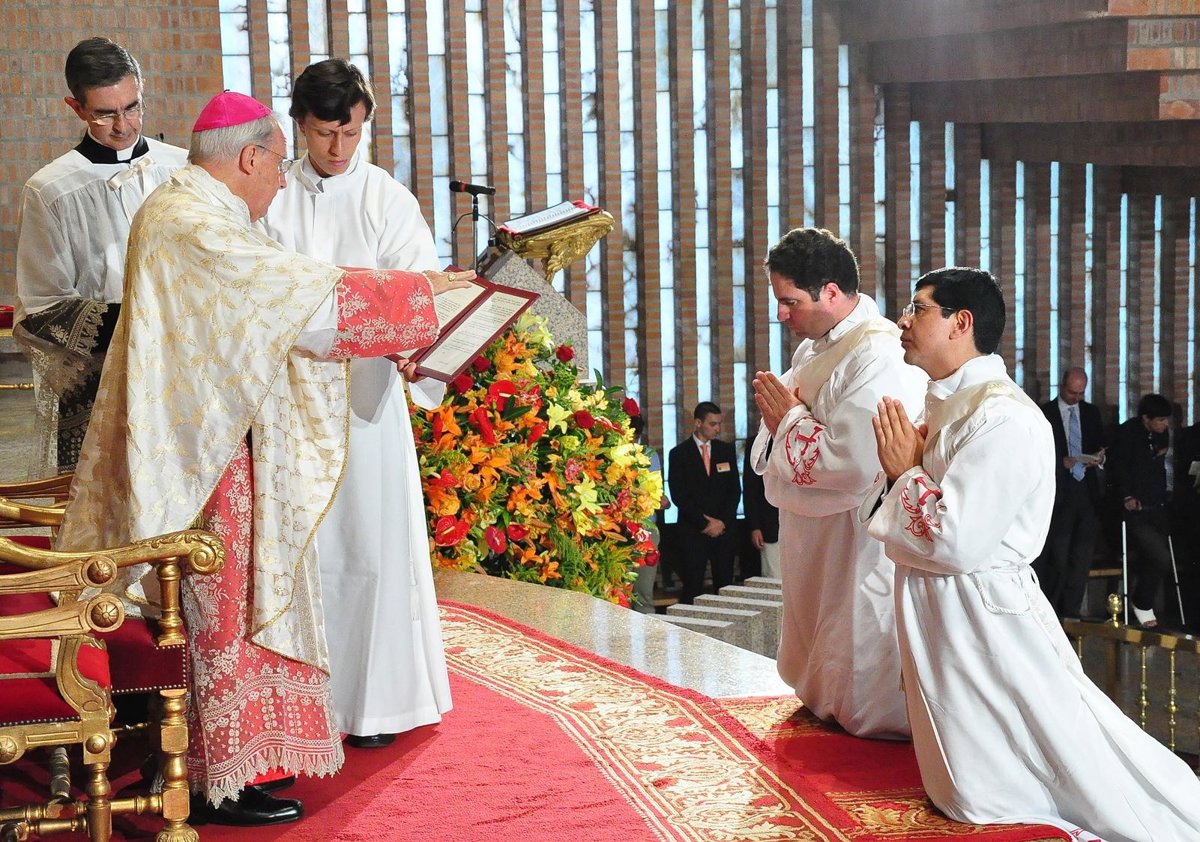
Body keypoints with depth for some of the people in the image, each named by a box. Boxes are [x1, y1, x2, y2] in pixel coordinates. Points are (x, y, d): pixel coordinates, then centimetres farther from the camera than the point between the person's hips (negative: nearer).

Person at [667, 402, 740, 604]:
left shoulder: (726, 450, 12)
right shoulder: (679, 453, 1)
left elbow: (735, 490, 10)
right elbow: (678, 496, -5)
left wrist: (722, 522, -4)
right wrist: (705, 523, -9)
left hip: (724, 529, 3)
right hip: (693, 532, -3)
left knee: (725, 587, 0)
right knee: (692, 590, -5)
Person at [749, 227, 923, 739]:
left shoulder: (879, 355, -23)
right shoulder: (814, 346, 9)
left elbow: (856, 465, -31)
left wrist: (789, 419, -16)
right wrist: (778, 414, -4)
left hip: (860, 550, -10)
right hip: (814, 544, 10)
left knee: (864, 706, 1)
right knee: (822, 686, 23)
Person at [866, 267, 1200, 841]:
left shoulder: (1004, 417, -20)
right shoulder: (943, 404, 10)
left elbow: (954, 541, -27)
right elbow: (878, 515, 14)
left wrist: (904, 472, -13)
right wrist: (898, 471, -5)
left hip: (983, 617, -9)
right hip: (935, 615, 9)